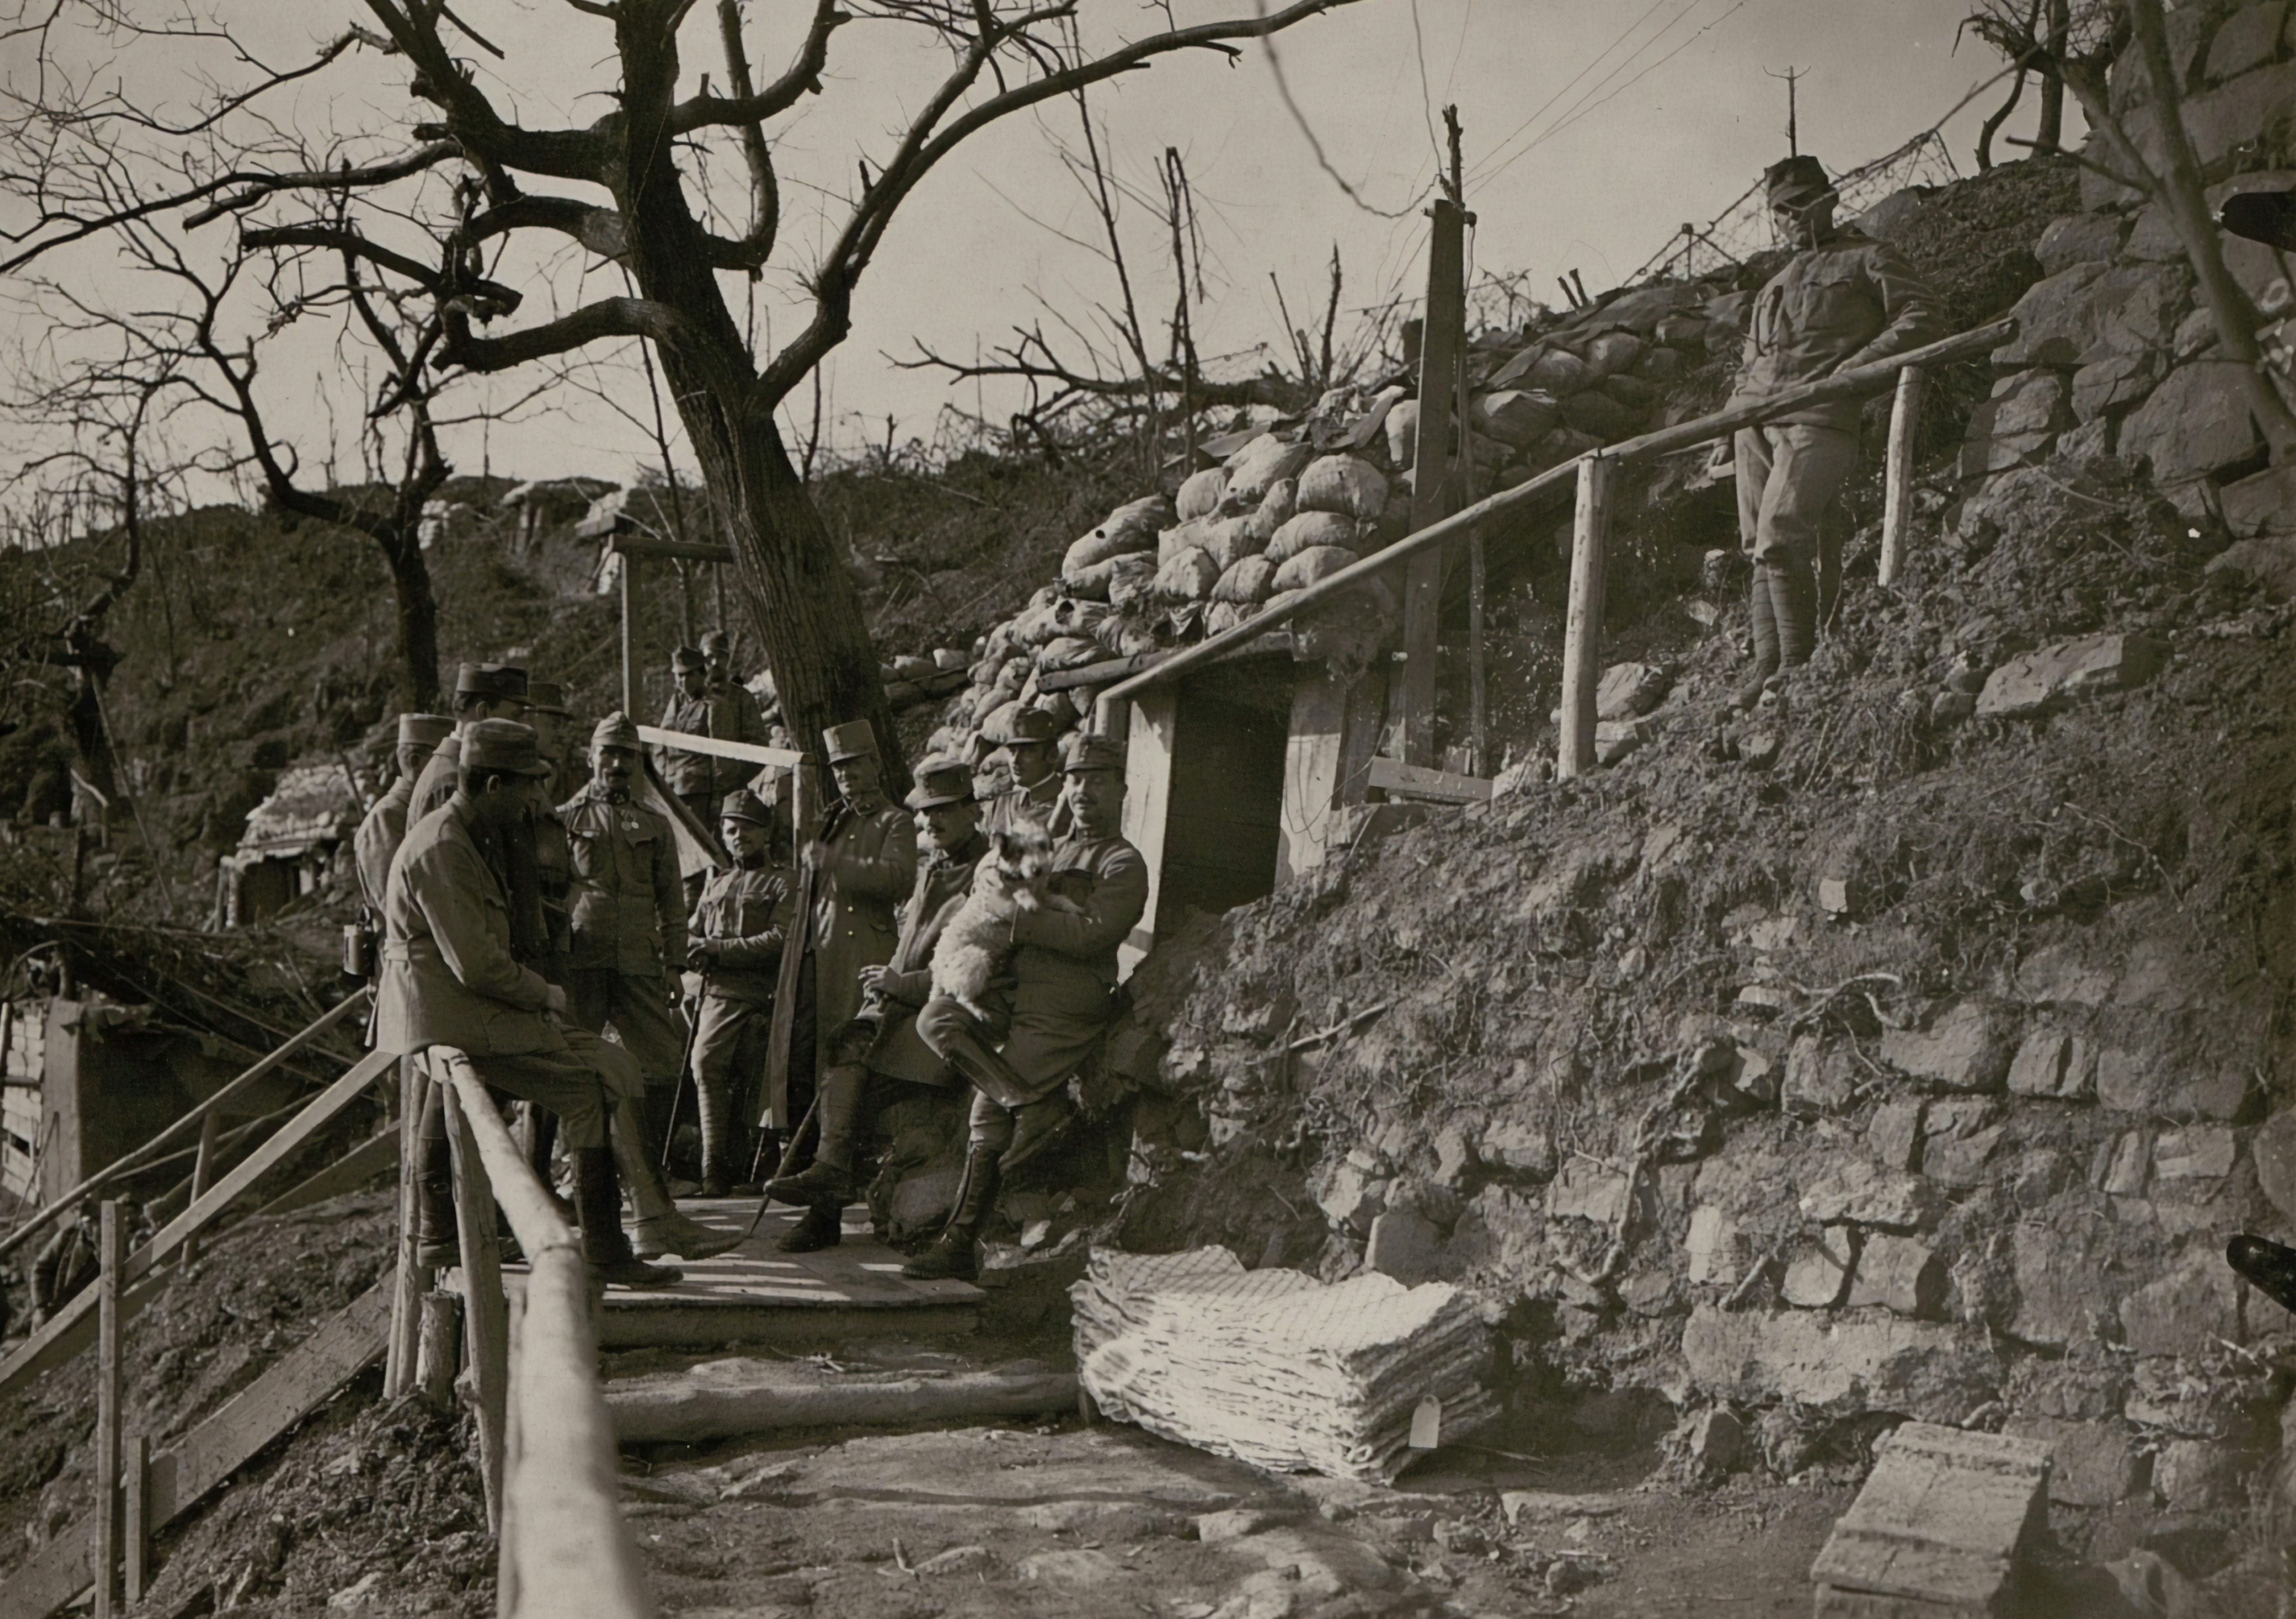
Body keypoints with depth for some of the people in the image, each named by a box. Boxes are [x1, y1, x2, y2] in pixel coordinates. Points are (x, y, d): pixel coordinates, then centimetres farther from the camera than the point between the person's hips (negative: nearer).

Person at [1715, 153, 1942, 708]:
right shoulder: (1775, 285, 31)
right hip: (1755, 421, 7)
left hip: (1817, 418, -7)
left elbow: (1924, 318, 1)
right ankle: (1768, 669, -2)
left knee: (1779, 537, -22)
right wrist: (1726, 431, 21)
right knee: (1759, 549, -1)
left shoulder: (1868, 259, 12)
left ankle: (1798, 666, -17)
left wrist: (1859, 362, -13)